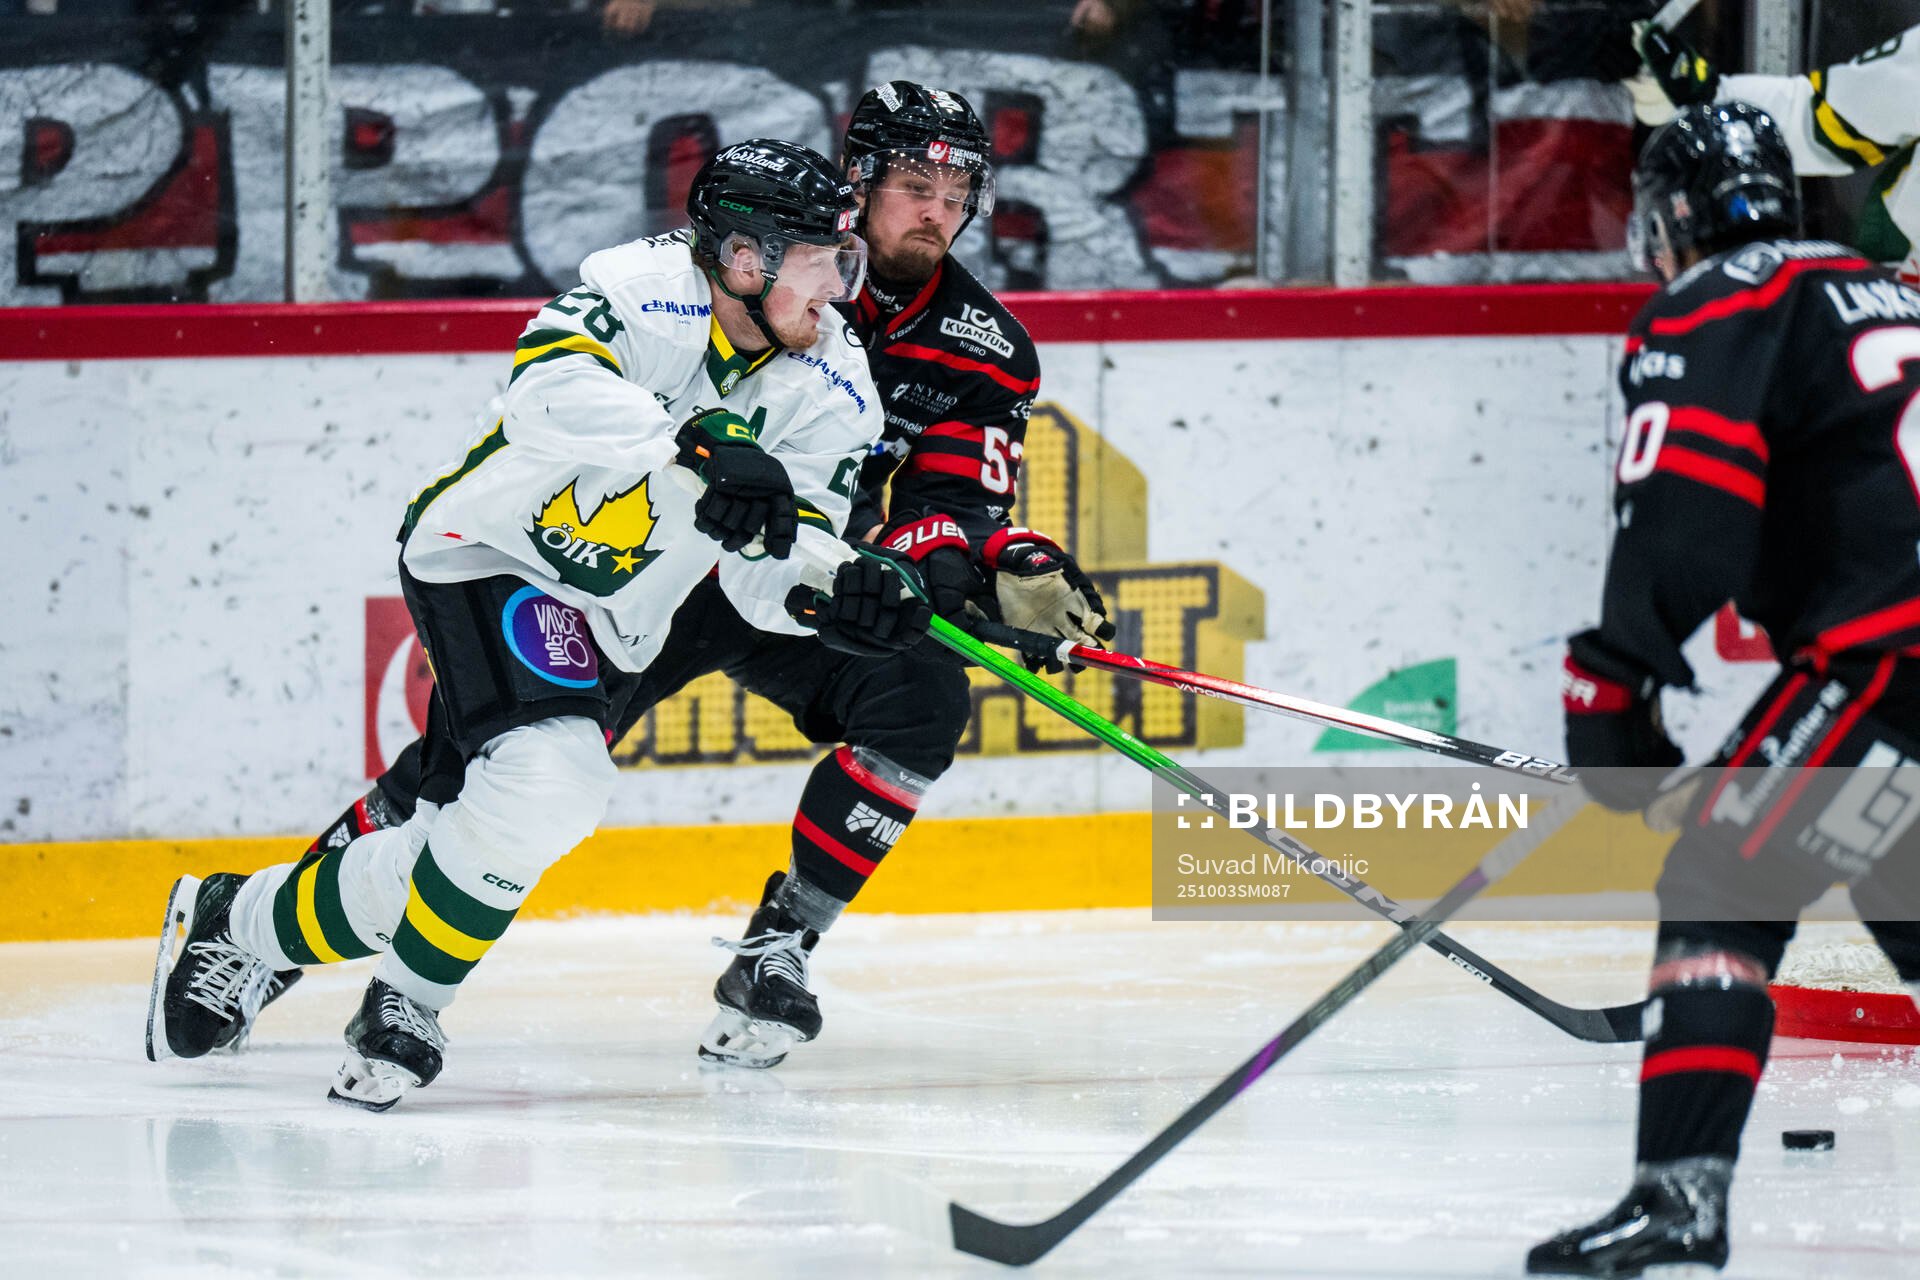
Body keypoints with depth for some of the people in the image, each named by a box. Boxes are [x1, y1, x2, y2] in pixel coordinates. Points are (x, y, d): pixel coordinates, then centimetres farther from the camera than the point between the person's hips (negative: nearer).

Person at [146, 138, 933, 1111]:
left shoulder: (833, 395, -6)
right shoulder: (648, 290, -22)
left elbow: (766, 574, -9)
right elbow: (548, 390, -41)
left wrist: (838, 599, -31)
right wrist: (699, 444, -51)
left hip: (604, 629, 7)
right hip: (488, 556, -7)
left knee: (464, 847, 0)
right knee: (548, 776, -27)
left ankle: (239, 922, 25)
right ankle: (406, 1008, -6)